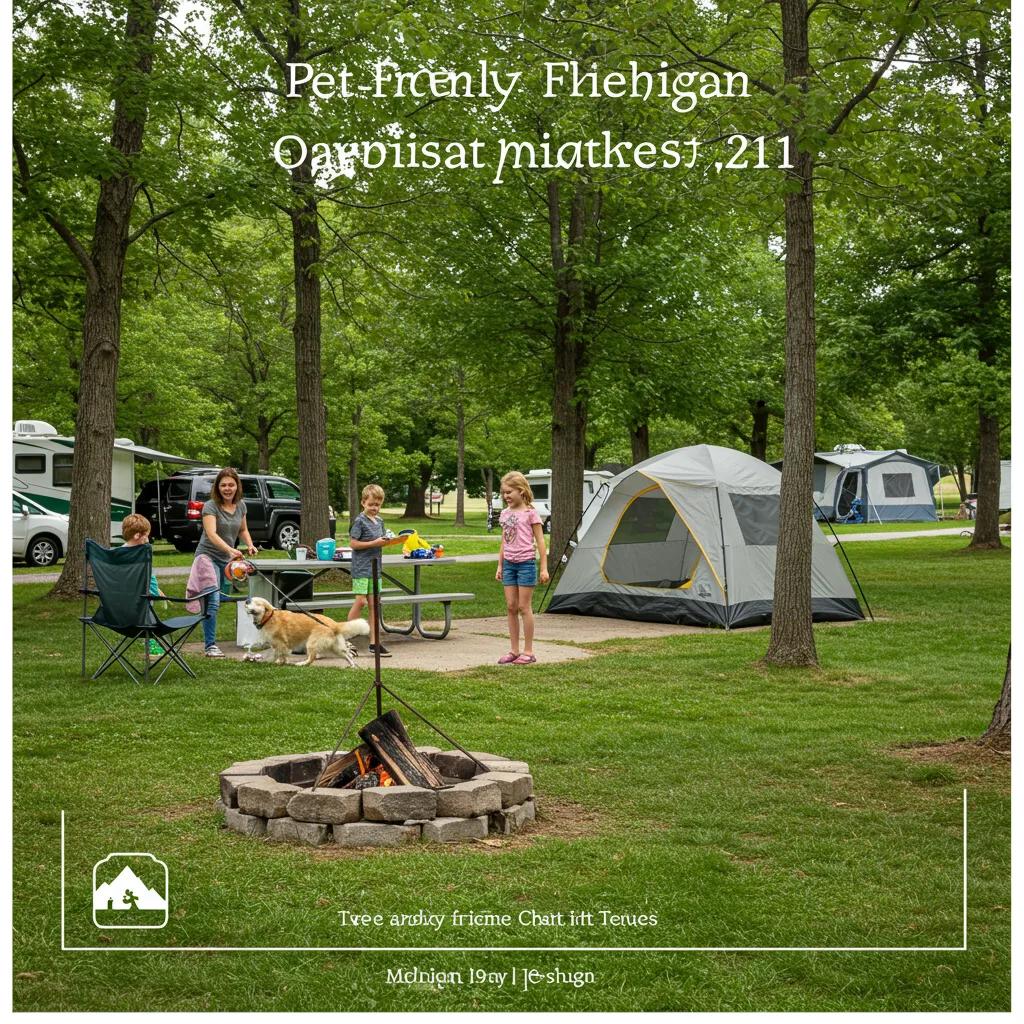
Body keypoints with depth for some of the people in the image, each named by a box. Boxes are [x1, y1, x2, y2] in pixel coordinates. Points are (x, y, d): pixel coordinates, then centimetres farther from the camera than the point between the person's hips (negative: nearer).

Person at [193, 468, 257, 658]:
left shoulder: (241, 506, 5)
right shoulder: (211, 506, -15)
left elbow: (243, 529, 21)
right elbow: (211, 534, -28)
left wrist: (250, 544, 1)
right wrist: (230, 549, -43)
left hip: (226, 559, 7)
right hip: (208, 556, -7)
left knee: (219, 601, 12)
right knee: (212, 601, -16)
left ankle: (210, 639, 23)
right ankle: (210, 646, -13)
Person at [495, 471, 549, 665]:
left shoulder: (530, 513, -7)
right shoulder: (505, 514, 10)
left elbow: (540, 541, -6)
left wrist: (544, 568, -9)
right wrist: (500, 565, 16)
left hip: (525, 563, -6)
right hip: (509, 564, 6)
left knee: (524, 607, -3)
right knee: (511, 606, 6)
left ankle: (528, 652, 3)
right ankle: (514, 651, 12)